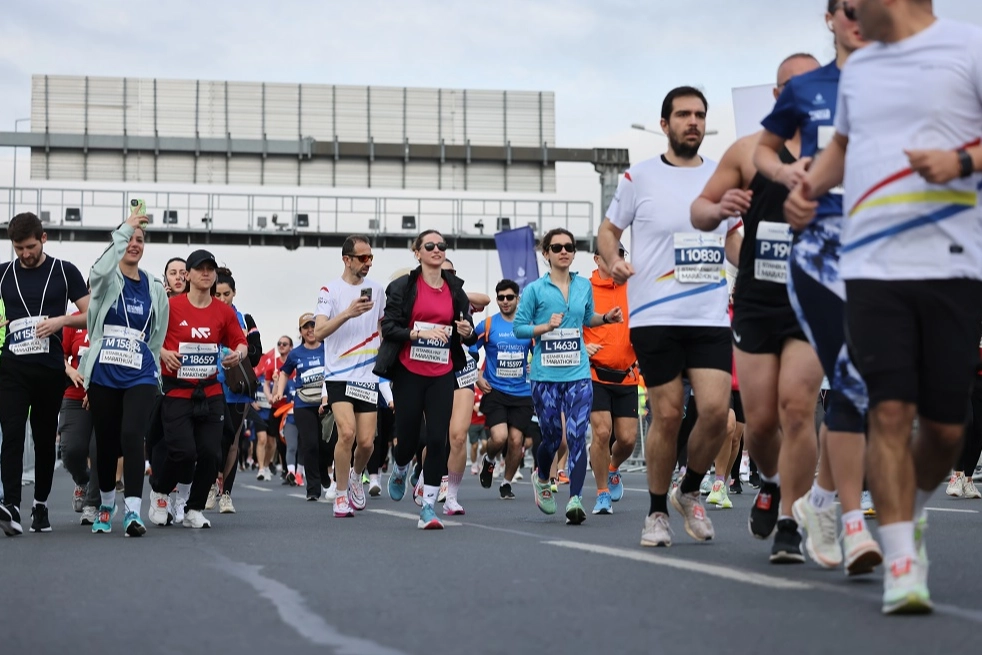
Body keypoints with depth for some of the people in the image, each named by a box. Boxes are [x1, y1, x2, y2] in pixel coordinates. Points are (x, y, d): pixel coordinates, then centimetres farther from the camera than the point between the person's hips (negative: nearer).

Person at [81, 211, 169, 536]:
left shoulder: (154, 289, 9)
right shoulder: (107, 282, 1)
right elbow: (100, 270, -26)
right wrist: (124, 230, -25)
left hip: (140, 377, 0)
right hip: (103, 377, 0)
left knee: (132, 435, -20)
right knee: (106, 442, 8)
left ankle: (133, 512, -24)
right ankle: (106, 503, 33)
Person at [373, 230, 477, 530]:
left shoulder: (455, 289, 9)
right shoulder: (403, 287, -2)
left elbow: (467, 334, 14)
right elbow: (388, 327, -8)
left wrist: (468, 333, -9)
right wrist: (420, 333, -21)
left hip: (442, 375, 2)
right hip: (409, 373, -2)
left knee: (438, 439, -8)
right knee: (408, 436, 4)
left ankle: (428, 506, -3)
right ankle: (400, 472, 41)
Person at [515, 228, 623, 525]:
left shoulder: (584, 286, 9)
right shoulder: (535, 290, -2)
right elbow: (518, 327, -1)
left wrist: (606, 318, 6)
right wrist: (546, 326, -15)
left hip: (578, 374, 2)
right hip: (545, 375, -2)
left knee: (578, 437, -11)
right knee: (552, 436, 6)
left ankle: (575, 500, -12)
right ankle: (542, 480, 38)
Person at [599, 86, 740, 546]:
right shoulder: (639, 178, 2)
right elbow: (608, 228, 10)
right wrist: (613, 260, -10)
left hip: (711, 316, 3)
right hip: (655, 316, -3)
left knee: (715, 409, -10)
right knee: (667, 416, -2)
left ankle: (689, 492, 16)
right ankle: (657, 511, 15)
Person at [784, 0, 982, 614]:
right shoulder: (857, 67, 18)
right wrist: (810, 183, 14)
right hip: (872, 266, 3)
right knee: (890, 410, -9)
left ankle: (910, 513, 32)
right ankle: (903, 563, -4)